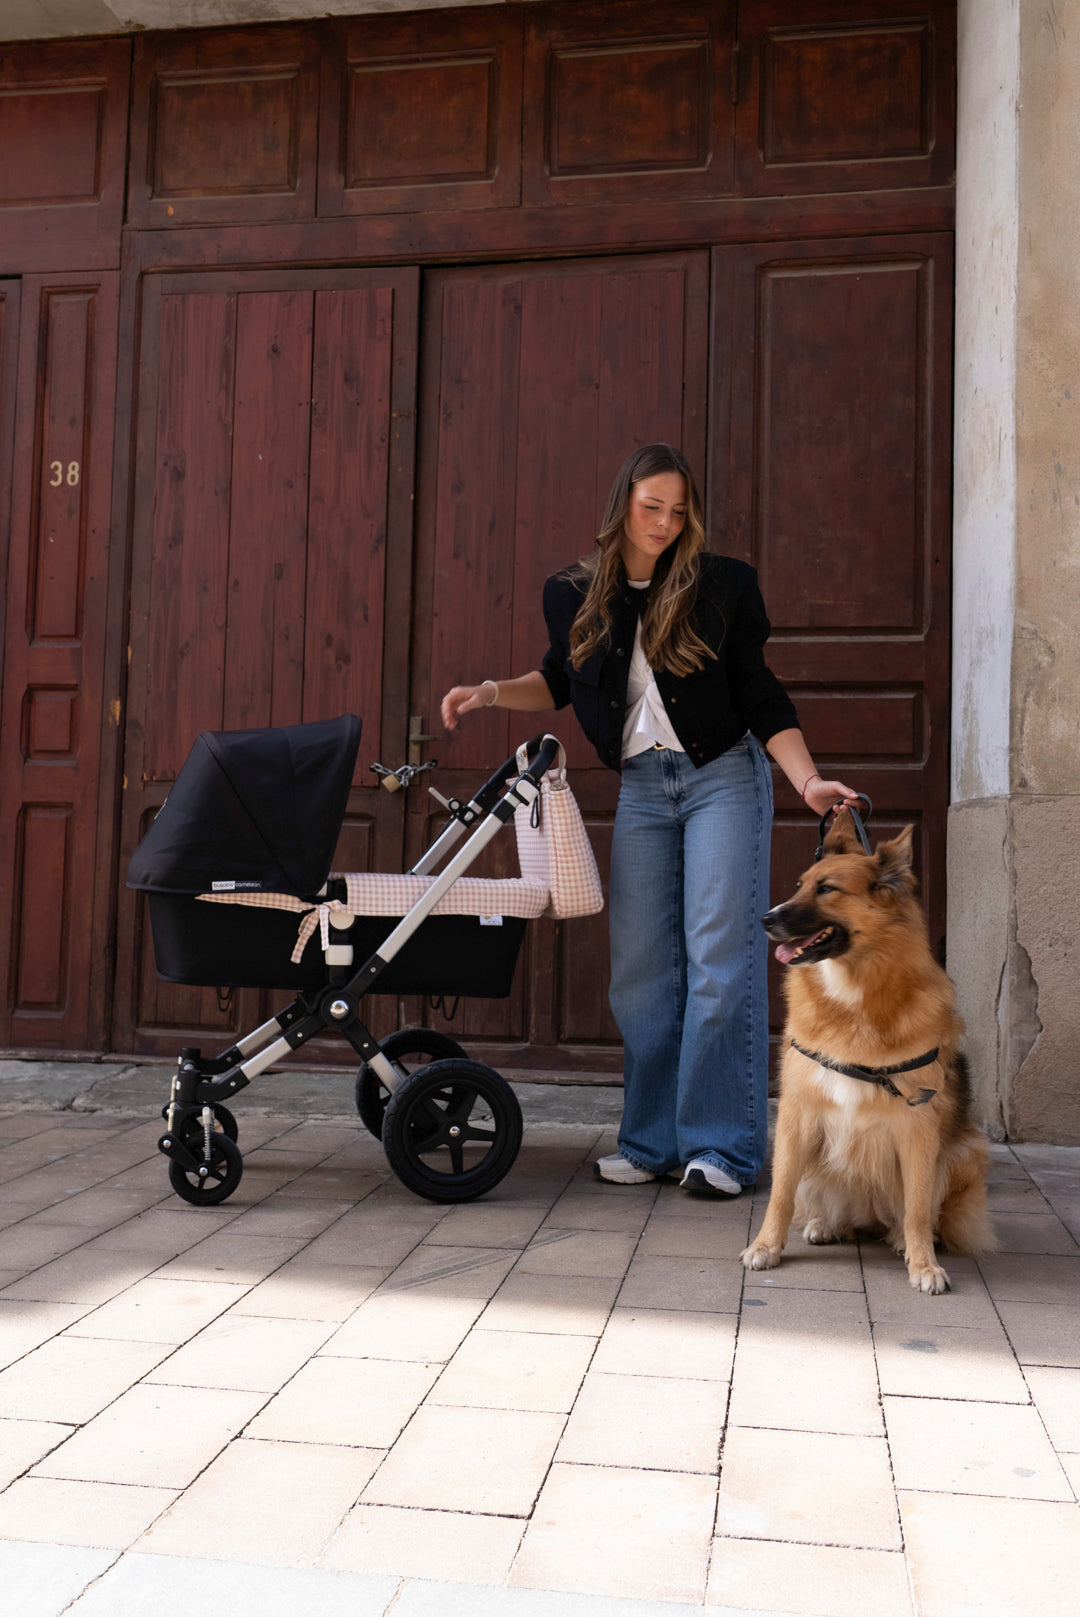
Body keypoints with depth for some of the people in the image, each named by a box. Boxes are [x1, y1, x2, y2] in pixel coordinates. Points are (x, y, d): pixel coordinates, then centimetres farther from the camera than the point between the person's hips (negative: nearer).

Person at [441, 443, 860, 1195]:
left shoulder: (721, 585, -4)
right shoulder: (577, 596, 4)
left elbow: (761, 696, -2)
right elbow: (560, 682, 21)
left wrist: (808, 781, -12)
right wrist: (492, 691, 5)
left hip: (724, 775, -3)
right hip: (642, 787, 3)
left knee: (719, 958, -8)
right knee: (641, 966, 2)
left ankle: (721, 1146, -1)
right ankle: (652, 1141, 12)